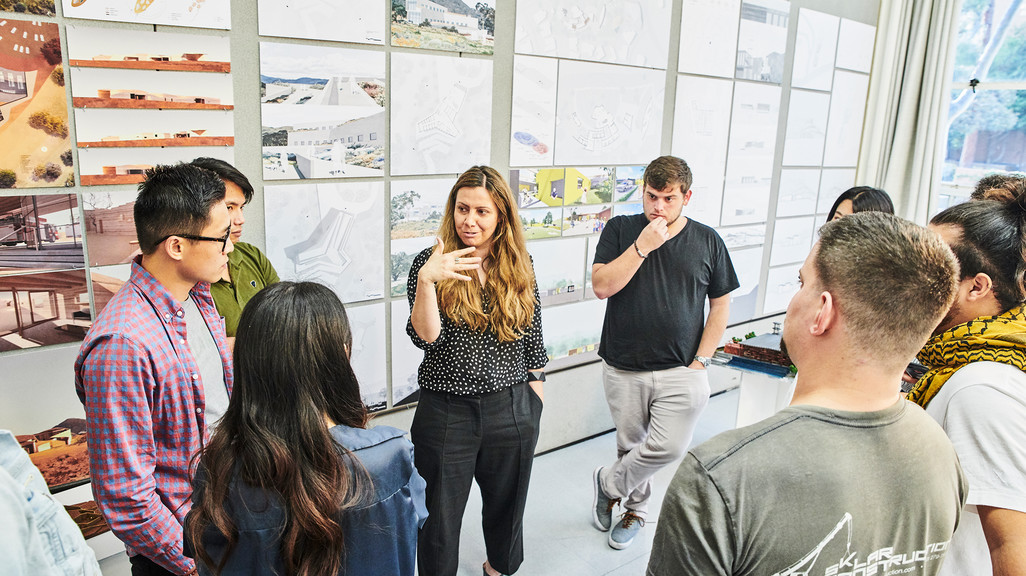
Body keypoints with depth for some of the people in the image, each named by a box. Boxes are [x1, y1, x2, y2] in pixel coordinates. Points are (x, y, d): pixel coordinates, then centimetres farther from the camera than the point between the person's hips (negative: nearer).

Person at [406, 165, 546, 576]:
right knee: (440, 516, 10)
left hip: (512, 408, 3)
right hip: (446, 413, -3)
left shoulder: (520, 266, 0)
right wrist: (425, 279, -33)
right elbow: (425, 337, -19)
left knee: (506, 504, 23)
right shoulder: (431, 264, -8)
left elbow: (533, 342, 7)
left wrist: (535, 403, 8)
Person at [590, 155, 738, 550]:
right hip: (623, 369, 0)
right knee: (631, 446, 13)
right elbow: (601, 286, -11)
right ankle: (636, 510, 39)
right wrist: (643, 246, -19)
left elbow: (720, 306, 6)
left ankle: (609, 481, 20)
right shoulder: (620, 229, 0)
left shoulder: (707, 241, 2)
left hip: (680, 372, 0)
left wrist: (700, 361, -1)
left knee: (667, 448, -9)